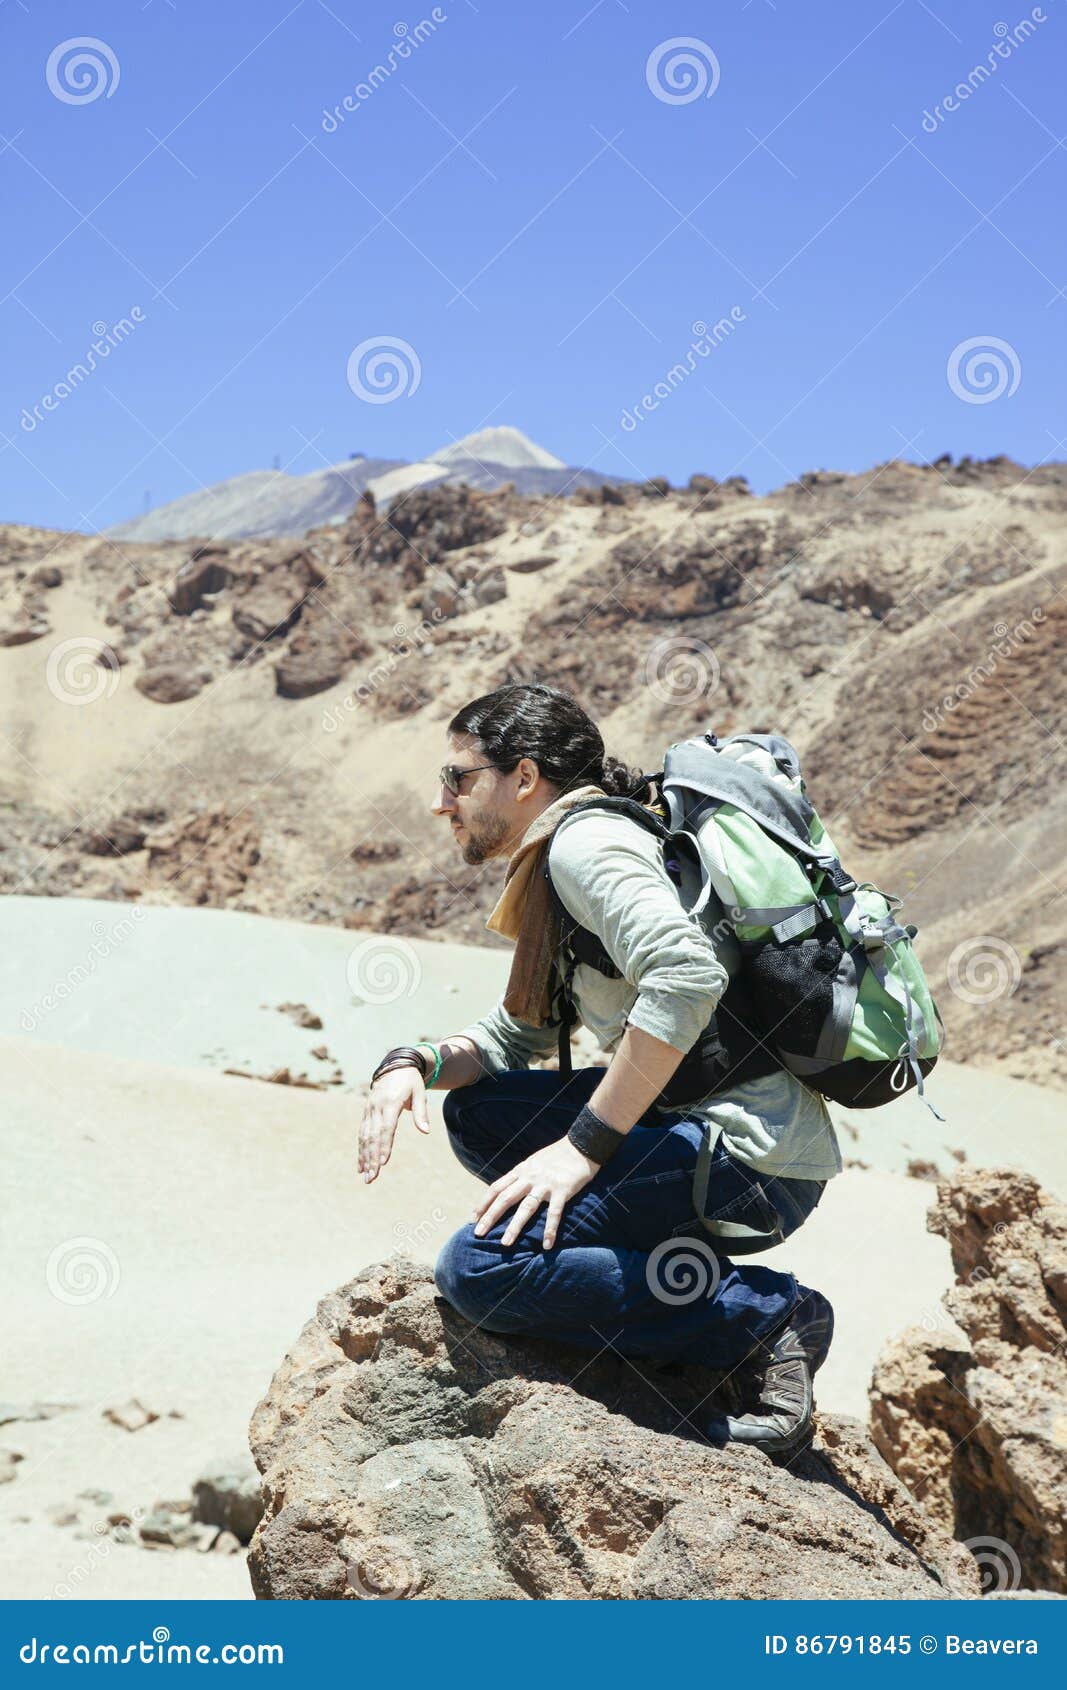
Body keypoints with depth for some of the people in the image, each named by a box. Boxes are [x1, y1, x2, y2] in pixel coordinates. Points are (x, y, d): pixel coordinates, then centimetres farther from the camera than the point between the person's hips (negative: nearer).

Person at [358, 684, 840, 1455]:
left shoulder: (584, 839, -10)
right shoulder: (551, 872, 21)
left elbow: (688, 974, -27)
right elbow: (514, 1036, 28)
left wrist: (586, 1144, -21)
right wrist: (415, 1063, 7)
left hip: (752, 1153, -10)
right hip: (702, 1131, 10)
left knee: (478, 1269, -15)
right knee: (476, 1111, 17)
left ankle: (763, 1317, -9)